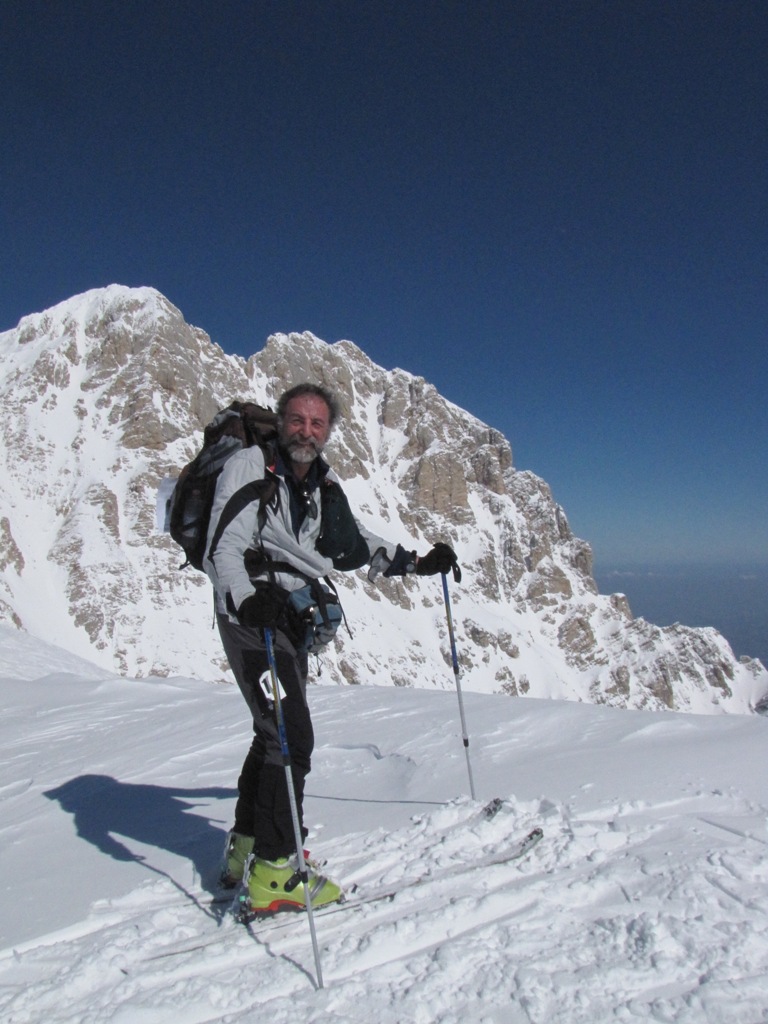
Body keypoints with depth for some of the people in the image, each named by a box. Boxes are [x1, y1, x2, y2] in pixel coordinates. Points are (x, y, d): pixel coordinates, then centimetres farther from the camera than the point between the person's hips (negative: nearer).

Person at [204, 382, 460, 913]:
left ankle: (246, 848, 35)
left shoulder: (323, 484, 10)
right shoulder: (250, 468, -12)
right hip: (251, 615, -8)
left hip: (293, 618, 8)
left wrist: (418, 563, 11)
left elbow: (355, 543, 20)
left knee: (276, 733, 18)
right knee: (291, 736, -12)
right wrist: (245, 600, -41)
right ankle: (273, 873, 3)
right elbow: (223, 550, -22)